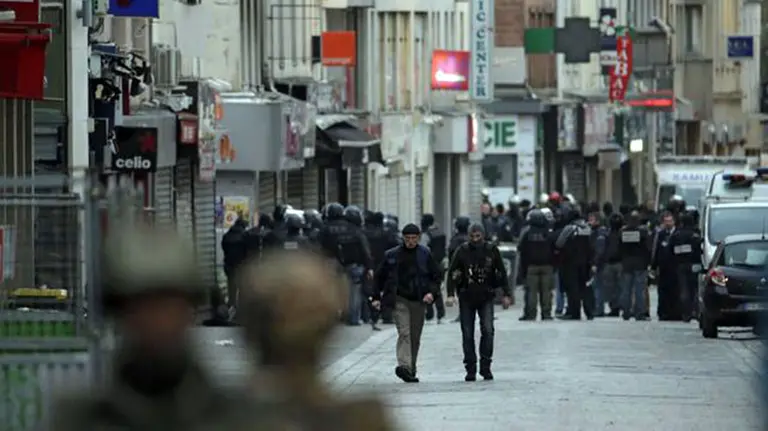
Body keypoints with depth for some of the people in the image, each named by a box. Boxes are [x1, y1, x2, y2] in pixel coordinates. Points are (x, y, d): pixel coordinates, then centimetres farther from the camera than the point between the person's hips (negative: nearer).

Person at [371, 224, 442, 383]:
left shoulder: (425, 254, 4)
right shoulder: (392, 255, 2)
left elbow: (436, 275, 8)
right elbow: (379, 276, 10)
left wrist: (432, 292, -8)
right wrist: (376, 297, 4)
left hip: (419, 301, 2)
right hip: (400, 300, -2)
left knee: (415, 338, 8)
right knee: (404, 333, -18)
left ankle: (411, 371, 19)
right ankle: (404, 366, -31)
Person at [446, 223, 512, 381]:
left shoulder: (491, 251, 1)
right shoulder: (462, 251, -2)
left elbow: (502, 273, 8)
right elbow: (452, 273, -2)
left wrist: (506, 294, 6)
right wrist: (450, 293, -13)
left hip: (486, 297, 0)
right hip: (466, 297, 0)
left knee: (488, 330, -14)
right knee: (467, 334, 2)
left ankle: (485, 366, -6)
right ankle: (470, 370, 9)